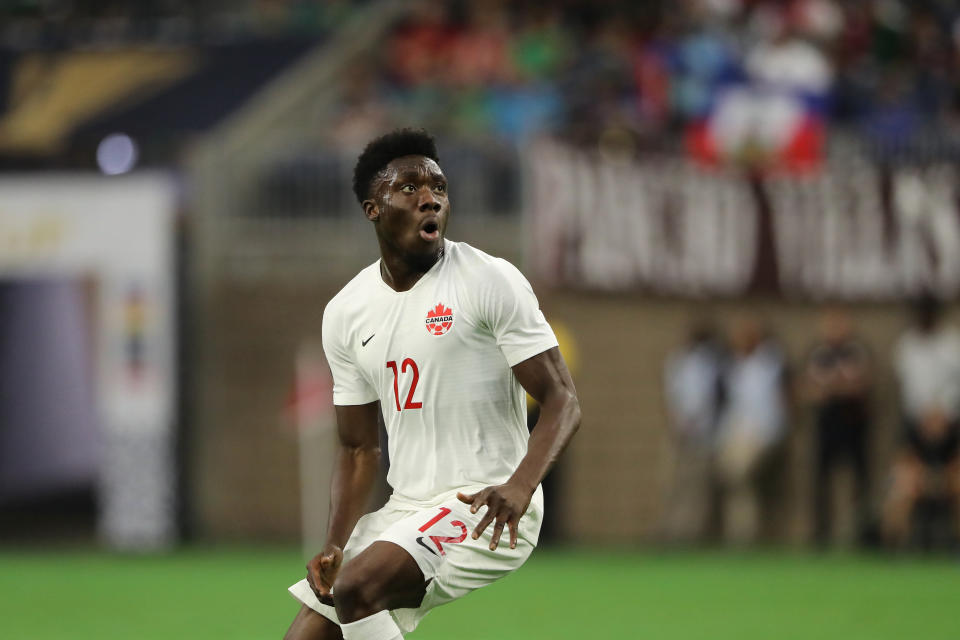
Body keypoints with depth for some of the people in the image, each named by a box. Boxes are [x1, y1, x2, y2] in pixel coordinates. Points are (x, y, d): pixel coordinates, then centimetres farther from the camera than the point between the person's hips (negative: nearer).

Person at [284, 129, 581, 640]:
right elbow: (359, 448, 15)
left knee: (358, 587, -29)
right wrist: (337, 545, -2)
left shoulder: (491, 281, -8)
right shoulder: (345, 313, 8)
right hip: (406, 511, 7)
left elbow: (561, 401, -11)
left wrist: (519, 486, -29)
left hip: (487, 507, -7)